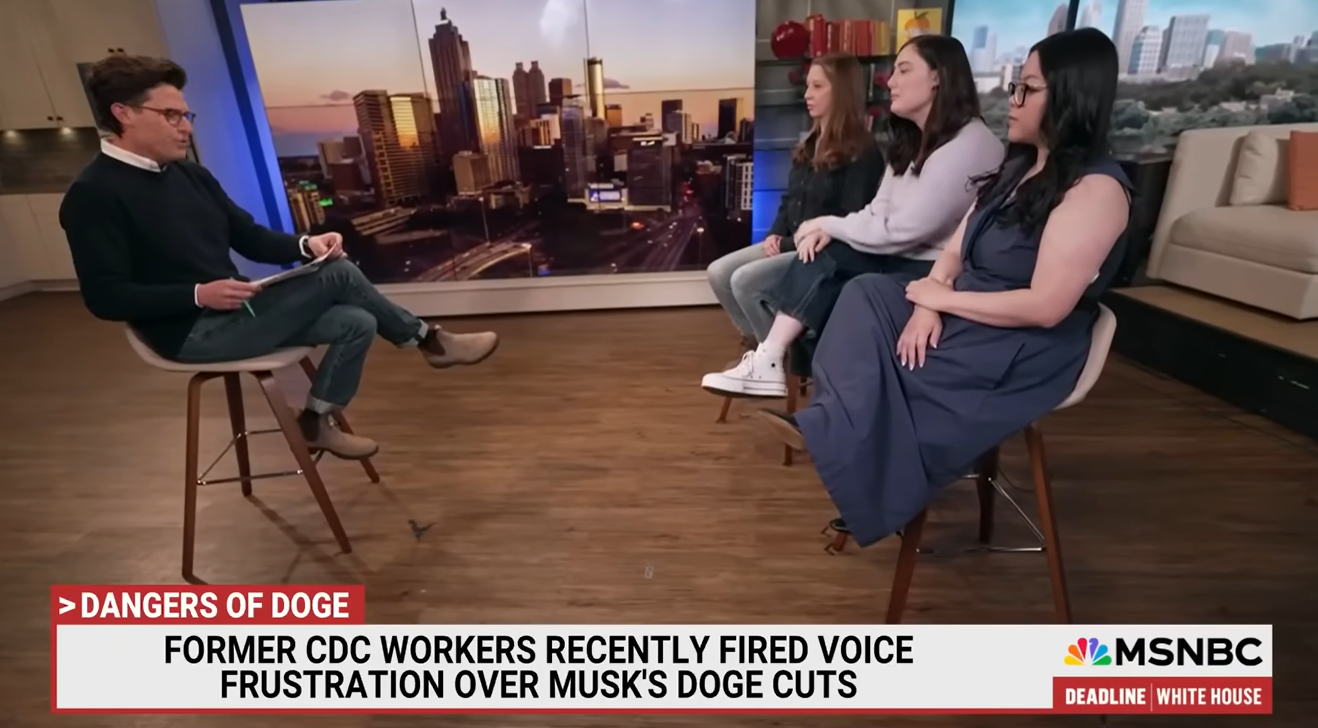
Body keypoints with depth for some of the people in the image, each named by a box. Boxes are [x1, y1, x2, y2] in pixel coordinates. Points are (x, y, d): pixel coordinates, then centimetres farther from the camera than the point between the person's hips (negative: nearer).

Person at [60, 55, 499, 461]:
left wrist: (306, 244, -9)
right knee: (337, 274, -18)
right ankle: (429, 341, -1)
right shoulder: (93, 195, -12)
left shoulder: (190, 174, 12)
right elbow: (104, 298, -16)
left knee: (357, 323, -9)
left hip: (232, 312, 8)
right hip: (194, 332, -8)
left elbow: (253, 240, 12)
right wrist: (198, 294, -27)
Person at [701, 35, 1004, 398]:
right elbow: (878, 212, 7)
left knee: (832, 298, -23)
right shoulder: (913, 141, 13)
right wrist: (829, 230, -13)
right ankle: (770, 360, -19)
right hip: (900, 257, 8)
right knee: (820, 256, -14)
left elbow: (899, 232, -22)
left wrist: (827, 223, -10)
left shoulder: (969, 146, -18)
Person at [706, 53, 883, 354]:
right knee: (719, 272, -5)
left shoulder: (862, 153, -11)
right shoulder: (809, 145, 17)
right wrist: (776, 233, -1)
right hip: (791, 243, 9)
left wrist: (793, 242, -18)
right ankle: (760, 342, 7)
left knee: (745, 280, -24)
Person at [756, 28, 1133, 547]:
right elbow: (955, 251, 7)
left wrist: (943, 298, -16)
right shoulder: (1018, 167, 11)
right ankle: (834, 423, -22)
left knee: (888, 379, -21)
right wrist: (927, 304, -13)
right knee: (867, 294, -13)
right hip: (962, 319, 8)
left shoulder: (1095, 189, -17)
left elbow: (1046, 307, -24)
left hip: (1025, 352, -8)